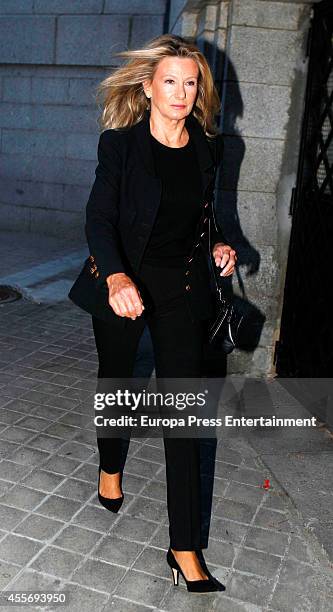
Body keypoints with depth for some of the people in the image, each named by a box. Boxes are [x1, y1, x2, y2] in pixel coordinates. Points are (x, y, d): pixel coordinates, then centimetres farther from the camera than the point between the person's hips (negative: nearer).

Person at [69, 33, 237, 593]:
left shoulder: (208, 147, 3)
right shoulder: (120, 144, -8)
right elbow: (99, 220, -16)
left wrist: (217, 244, -1)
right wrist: (116, 277, -34)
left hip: (182, 290, 2)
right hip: (123, 286, -1)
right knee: (116, 381, 19)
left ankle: (185, 550, 6)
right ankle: (111, 468, 51)